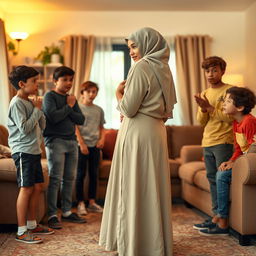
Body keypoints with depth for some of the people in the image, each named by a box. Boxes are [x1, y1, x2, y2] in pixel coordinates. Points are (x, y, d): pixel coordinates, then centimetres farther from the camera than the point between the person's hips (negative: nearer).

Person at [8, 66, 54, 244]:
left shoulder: (30, 102, 14)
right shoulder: (17, 103, -12)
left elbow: (42, 126, 15)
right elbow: (24, 128, -20)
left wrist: (39, 109, 2)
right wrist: (37, 109, -13)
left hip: (34, 150, 9)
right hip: (23, 151, -9)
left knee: (38, 186, 11)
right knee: (26, 188, -8)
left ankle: (32, 225, 23)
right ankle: (21, 231, -1)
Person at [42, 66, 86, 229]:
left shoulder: (71, 98, 16)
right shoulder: (50, 96, -3)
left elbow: (81, 119, 6)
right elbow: (53, 117, -20)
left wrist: (69, 110, -8)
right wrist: (69, 107, -7)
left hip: (72, 141, 7)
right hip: (55, 141, -7)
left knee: (69, 178, 10)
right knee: (55, 179, -7)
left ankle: (67, 211, 19)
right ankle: (52, 215, -3)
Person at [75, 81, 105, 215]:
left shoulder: (99, 110, 11)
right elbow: (76, 128, -7)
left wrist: (102, 139, -2)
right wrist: (81, 143, -14)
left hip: (95, 145, 5)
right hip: (82, 145, -5)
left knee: (94, 174, 9)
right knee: (81, 174, 1)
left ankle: (92, 202, 18)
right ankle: (81, 203, 7)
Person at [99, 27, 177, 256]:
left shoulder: (141, 67, -12)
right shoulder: (163, 68, 13)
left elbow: (128, 109, -15)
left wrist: (119, 94, 4)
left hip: (138, 133, -9)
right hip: (156, 131, 9)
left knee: (134, 187, -1)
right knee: (153, 186, 13)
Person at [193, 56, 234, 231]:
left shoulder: (230, 90, -4)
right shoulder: (205, 94, 16)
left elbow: (230, 116, -13)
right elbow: (201, 121, 13)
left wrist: (209, 107, -14)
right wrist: (203, 109, -7)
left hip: (224, 142, -7)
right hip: (208, 143, 7)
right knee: (213, 179, 9)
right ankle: (217, 215, 16)